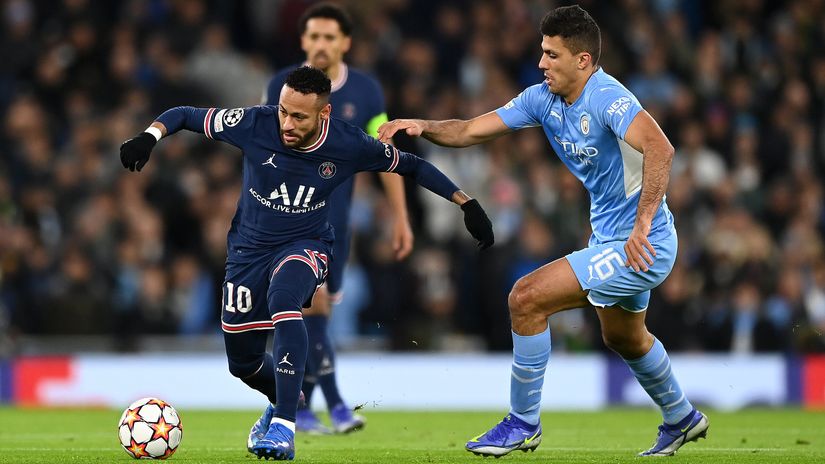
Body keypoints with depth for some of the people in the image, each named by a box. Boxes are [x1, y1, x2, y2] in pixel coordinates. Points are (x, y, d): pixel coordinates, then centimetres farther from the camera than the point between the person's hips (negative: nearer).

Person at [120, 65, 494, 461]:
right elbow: (184, 115, -11)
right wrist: (150, 136, -32)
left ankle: (284, 427, -37)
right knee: (242, 363, 8)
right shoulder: (254, 124, -21)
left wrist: (467, 204, -6)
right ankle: (283, 400, 46)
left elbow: (410, 165, -3)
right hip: (249, 246, 2)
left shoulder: (349, 145, -19)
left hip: (306, 246, -2)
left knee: (283, 299, -37)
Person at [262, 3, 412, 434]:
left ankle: (299, 405, 19)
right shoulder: (282, 87, -6)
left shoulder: (366, 91, -1)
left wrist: (400, 218, -2)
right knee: (313, 302, -14)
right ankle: (335, 403, -14)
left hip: (336, 218, 3)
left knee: (314, 310, 7)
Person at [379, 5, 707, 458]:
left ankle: (523, 423, -1)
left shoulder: (606, 98, -25)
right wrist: (422, 127, -16)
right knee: (624, 338, 31)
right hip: (609, 237, 10)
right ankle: (681, 418, 56)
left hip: (643, 245, -10)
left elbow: (659, 148, -39)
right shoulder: (542, 99, 2)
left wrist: (643, 225, -43)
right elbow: (472, 131, 2)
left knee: (526, 298, -16)